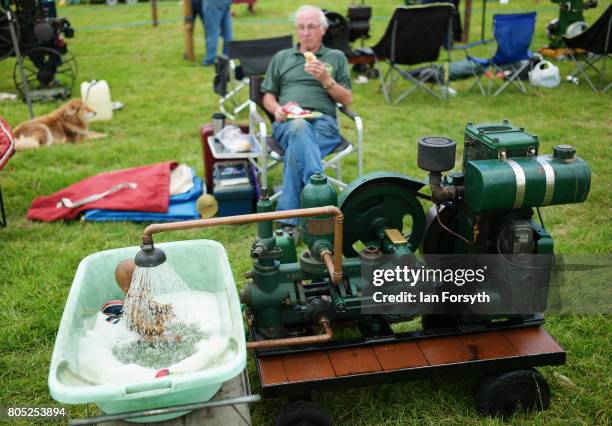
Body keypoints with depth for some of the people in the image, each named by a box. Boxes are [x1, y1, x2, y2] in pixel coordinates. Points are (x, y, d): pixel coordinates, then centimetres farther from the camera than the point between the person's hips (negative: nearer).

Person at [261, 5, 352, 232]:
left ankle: (289, 217, -40)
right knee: (299, 128, -40)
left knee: (296, 150, -36)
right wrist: (276, 109, -1)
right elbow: (268, 96, 22)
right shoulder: (281, 57, 26)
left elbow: (347, 99, 14)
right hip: (288, 122, 0)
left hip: (323, 121, 0)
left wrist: (325, 79, -3)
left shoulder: (336, 57, 22)